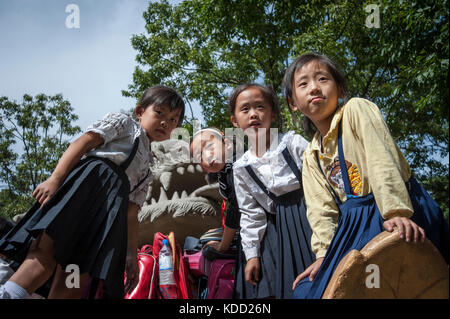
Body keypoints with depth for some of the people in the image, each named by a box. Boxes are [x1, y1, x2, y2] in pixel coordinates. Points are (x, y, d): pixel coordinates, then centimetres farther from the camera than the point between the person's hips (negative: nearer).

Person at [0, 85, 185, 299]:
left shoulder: (146, 170, 36)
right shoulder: (123, 122, 21)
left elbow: (131, 213, 29)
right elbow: (84, 142, 4)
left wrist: (131, 255, 19)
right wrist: (55, 179, -12)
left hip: (108, 218, 5)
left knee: (73, 286, -10)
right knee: (44, 256, -25)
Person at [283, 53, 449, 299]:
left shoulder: (356, 109, -5)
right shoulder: (311, 156, 12)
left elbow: (383, 160, -17)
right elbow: (322, 208, 7)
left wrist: (396, 212, -27)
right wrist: (323, 253, -5)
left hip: (394, 216, -5)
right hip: (354, 227, 6)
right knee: (307, 290, 0)